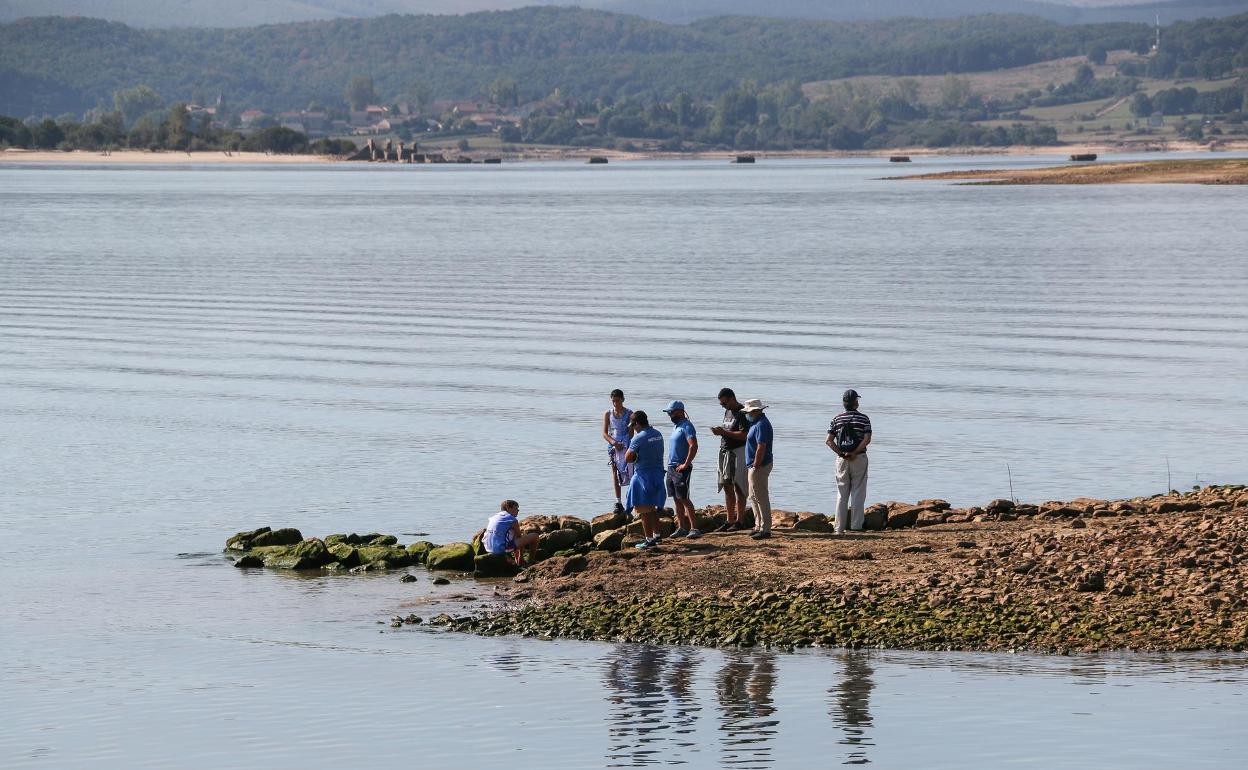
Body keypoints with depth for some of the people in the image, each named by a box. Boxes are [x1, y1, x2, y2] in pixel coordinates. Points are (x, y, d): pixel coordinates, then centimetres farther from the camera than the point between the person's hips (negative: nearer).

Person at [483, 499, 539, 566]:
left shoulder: (493, 518, 19)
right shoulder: (513, 520, -3)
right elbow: (519, 538, 6)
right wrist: (521, 556, 20)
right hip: (503, 549, -8)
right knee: (534, 536, 1)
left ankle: (518, 563, 37)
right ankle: (531, 563, 8)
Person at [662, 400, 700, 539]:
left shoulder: (686, 427, -13)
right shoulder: (676, 426, 17)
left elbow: (693, 446, -23)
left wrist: (686, 464, -23)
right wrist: (670, 462, 15)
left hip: (681, 469, -10)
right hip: (671, 467, 10)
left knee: (683, 499, -12)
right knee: (676, 499, 10)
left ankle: (694, 528, -13)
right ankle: (681, 528, 14)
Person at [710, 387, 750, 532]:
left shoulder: (742, 413, -13)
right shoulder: (728, 412, 16)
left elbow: (744, 435, -21)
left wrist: (724, 432, -21)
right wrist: (720, 431, 3)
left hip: (738, 453, -9)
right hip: (725, 452, 9)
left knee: (738, 488, -7)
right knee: (727, 488, 10)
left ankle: (740, 521, -6)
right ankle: (730, 521, 15)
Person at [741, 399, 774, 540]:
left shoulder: (761, 425, -18)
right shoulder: (757, 423, 15)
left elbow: (761, 448, -24)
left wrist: (755, 466, -22)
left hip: (759, 466, -11)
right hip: (754, 466, 11)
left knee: (761, 498, -8)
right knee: (754, 497, 17)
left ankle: (765, 529, -5)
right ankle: (759, 526, 24)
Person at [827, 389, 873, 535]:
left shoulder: (837, 419, 4)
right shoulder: (864, 418, -4)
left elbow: (829, 440, -4)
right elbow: (867, 439, -15)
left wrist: (841, 453, -5)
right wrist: (855, 453, -12)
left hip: (841, 459, 2)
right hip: (859, 458, -2)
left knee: (841, 494, 9)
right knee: (858, 493, 3)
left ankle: (840, 528, 7)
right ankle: (856, 527, -1)